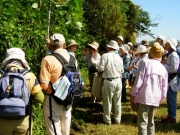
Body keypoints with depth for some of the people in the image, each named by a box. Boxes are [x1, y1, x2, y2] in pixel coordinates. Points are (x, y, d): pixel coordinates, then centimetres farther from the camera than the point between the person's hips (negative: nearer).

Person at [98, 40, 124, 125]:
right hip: (118, 81, 4)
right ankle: (117, 119, 24)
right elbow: (122, 70, 5)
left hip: (108, 81, -4)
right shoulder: (119, 57, 3)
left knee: (107, 101, 7)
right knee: (117, 101, 14)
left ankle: (107, 120, 16)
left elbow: (101, 68, -14)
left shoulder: (105, 56, -11)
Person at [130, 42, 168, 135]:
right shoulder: (163, 69, 11)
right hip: (156, 98, 5)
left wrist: (133, 94, 0)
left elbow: (139, 81, -8)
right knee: (151, 121, 17)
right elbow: (164, 88, 12)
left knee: (142, 122, -3)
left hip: (144, 96, -5)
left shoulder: (145, 63, -4)